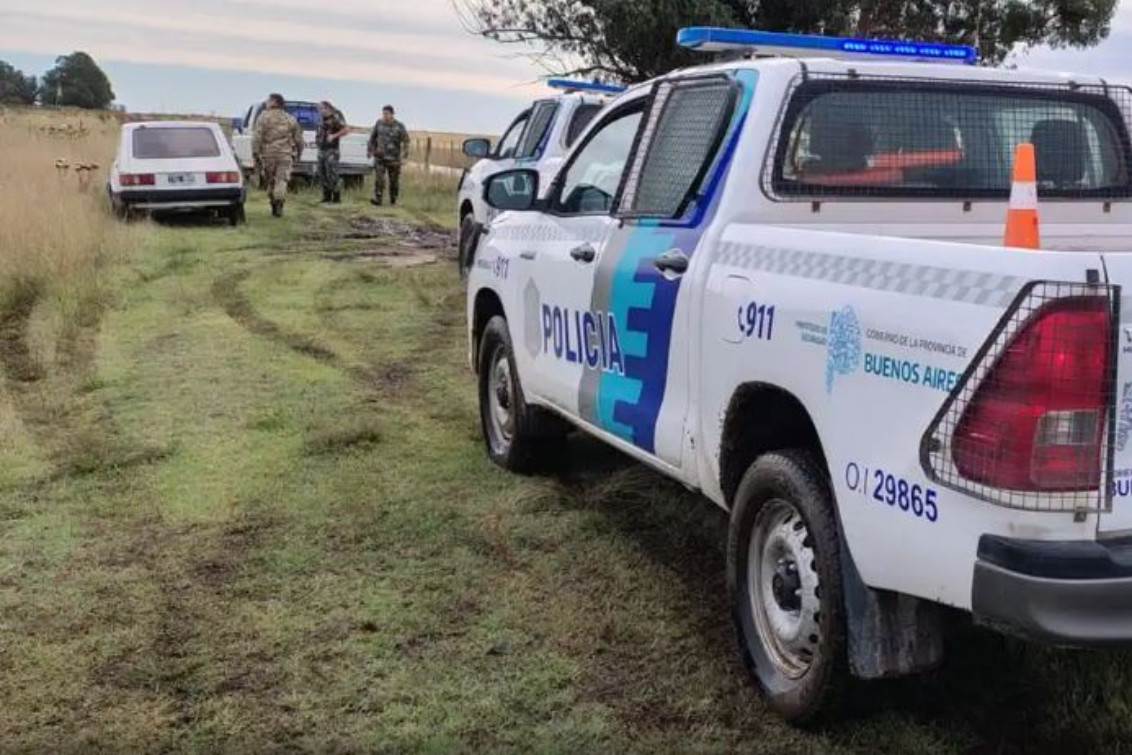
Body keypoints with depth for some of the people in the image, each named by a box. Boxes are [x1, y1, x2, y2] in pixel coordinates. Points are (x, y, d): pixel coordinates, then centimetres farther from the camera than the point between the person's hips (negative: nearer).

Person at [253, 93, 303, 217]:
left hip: (268, 154, -1)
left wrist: (255, 153, -6)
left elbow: (257, 137, -9)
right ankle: (278, 204, -22)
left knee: (270, 181, 11)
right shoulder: (290, 119, 11)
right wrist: (298, 154, 24)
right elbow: (298, 139, 13)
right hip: (285, 155, 1)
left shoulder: (263, 117, 0)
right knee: (282, 181, -5)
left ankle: (275, 207, 16)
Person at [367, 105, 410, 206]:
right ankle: (377, 199, -16)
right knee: (378, 178, -13)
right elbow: (372, 137, 13)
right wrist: (369, 150, 16)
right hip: (380, 157, 1)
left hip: (394, 158, -1)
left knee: (394, 180, 7)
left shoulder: (399, 126, -6)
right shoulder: (379, 124, 0)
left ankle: (393, 200, 25)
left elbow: (405, 139, -9)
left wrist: (405, 151, -26)